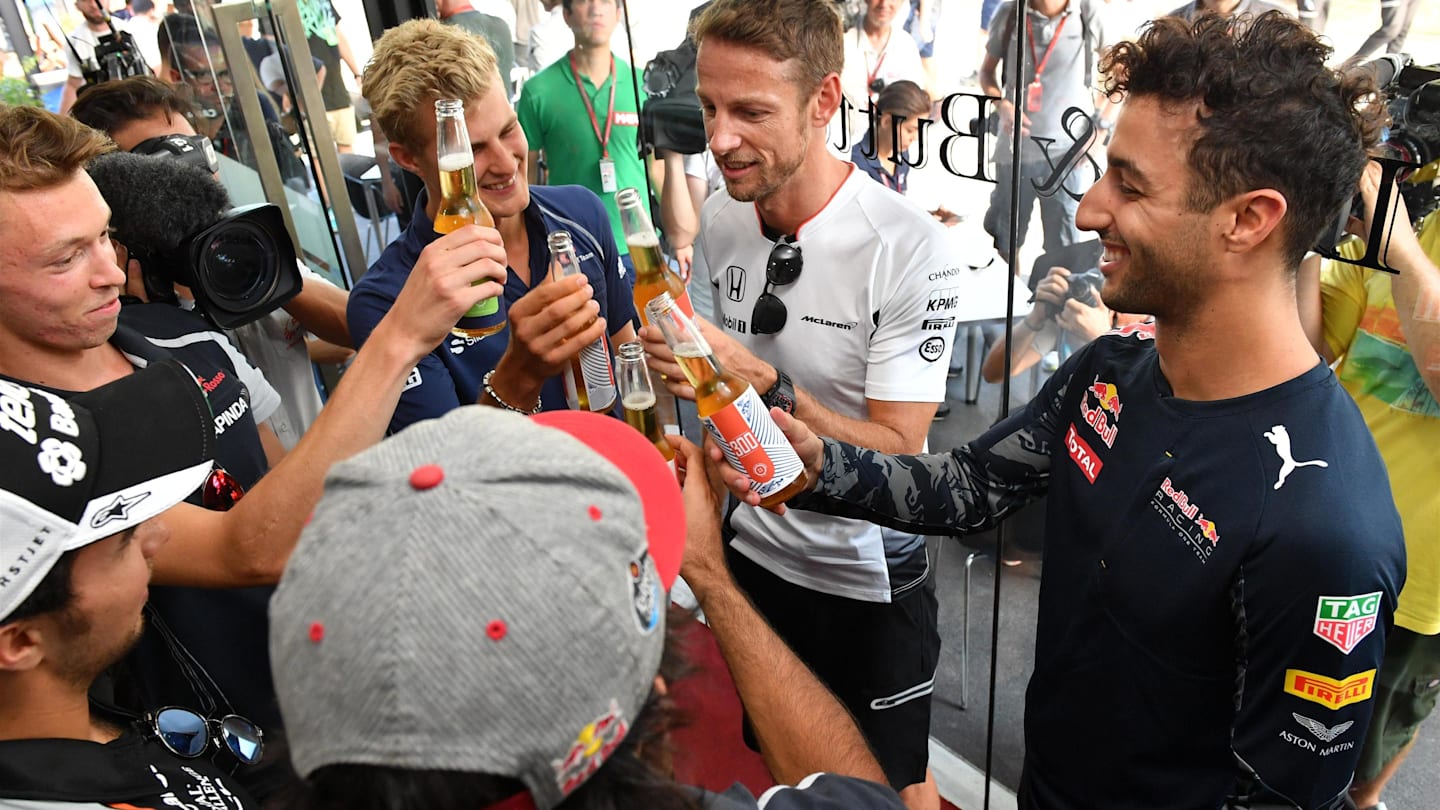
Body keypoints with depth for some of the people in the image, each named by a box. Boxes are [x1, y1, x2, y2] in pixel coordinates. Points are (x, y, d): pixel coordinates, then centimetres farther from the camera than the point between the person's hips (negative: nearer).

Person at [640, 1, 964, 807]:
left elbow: (897, 452, -24)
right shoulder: (720, 218, -6)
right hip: (751, 549, 5)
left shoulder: (912, 248, -24)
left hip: (869, 578, -4)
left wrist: (763, 384, -35)